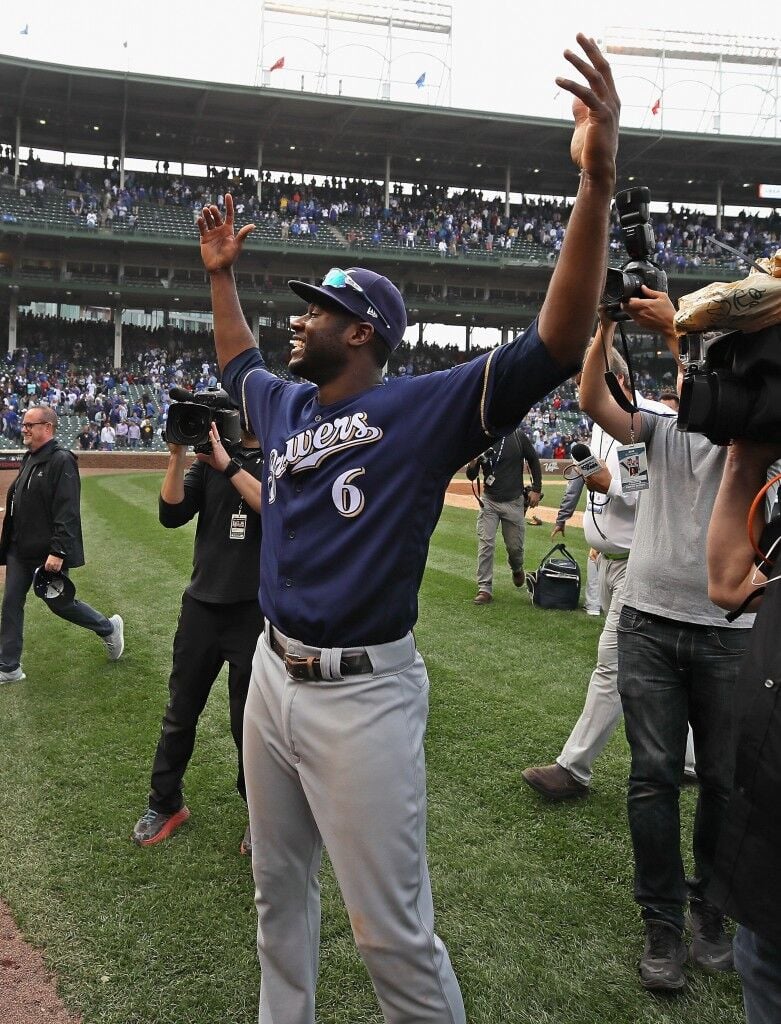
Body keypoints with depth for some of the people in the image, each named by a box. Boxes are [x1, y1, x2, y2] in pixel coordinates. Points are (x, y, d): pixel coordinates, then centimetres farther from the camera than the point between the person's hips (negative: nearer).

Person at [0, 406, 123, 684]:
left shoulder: (61, 460, -16)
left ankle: (109, 628, 27)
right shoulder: (29, 459, 12)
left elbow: (67, 512, -23)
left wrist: (58, 552, -27)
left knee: (59, 603, 4)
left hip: (48, 553, -8)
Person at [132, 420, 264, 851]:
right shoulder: (211, 453, 7)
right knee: (180, 713, 15)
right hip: (201, 604, 4)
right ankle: (165, 804, 34)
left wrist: (227, 464, -23)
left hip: (255, 610, -3)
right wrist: (178, 454, -14)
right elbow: (171, 514, -3)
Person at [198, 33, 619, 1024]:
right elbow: (235, 362, 33)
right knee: (278, 886, 24)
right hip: (272, 674, 8)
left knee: (393, 933, 1)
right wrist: (220, 273, 31)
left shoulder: (425, 407, -12)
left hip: (363, 694, -7)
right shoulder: (285, 405, 9)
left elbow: (555, 344, -24)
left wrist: (597, 181, -32)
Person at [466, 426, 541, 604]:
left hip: (514, 502, 0)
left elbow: (533, 461, 6)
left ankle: (517, 569, 43)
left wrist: (536, 489, 0)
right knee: (485, 545, -6)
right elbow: (471, 476, -2)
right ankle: (485, 589, 0)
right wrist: (472, 463, -24)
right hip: (488, 501, 1)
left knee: (515, 546, 10)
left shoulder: (518, 436, -7)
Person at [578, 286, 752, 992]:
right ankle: (663, 922, 15)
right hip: (649, 622, 1)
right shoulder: (663, 429, 9)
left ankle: (710, 908, 29)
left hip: (727, 631, -1)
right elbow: (594, 401, -4)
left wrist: (674, 326, -20)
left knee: (724, 781, 9)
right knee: (654, 775, 3)